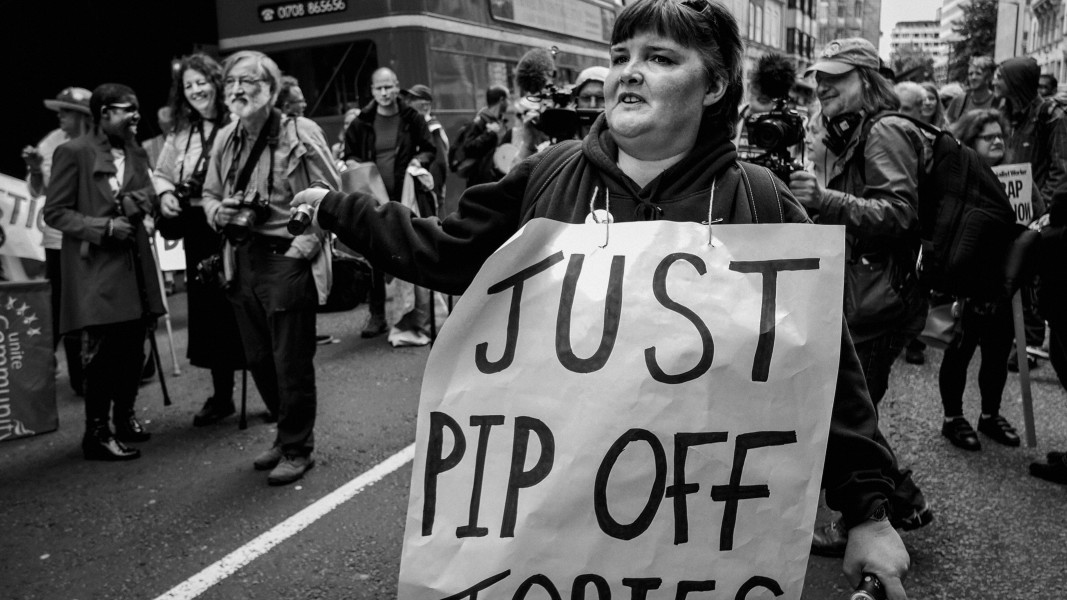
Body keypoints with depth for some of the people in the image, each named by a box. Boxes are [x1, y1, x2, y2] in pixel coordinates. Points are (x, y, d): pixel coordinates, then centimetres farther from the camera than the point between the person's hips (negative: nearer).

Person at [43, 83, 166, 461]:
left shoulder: (135, 152, 13)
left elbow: (149, 199, 7)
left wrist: (129, 203, -14)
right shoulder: (74, 153, -7)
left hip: (135, 265, 7)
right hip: (97, 270, -6)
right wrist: (103, 226, -18)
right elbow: (54, 212, -8)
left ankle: (124, 416, 28)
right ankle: (96, 434, 8)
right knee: (102, 352, -3)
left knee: (133, 348, 12)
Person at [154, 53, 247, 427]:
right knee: (208, 310, 12)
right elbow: (161, 174, 22)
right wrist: (165, 194, 2)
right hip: (199, 231, 6)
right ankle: (221, 396, 27)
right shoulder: (180, 134, 11)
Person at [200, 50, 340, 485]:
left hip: (287, 259, -6)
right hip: (243, 260, 7)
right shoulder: (225, 139, 9)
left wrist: (301, 248, -14)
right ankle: (287, 435, 33)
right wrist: (219, 213, -2)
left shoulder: (299, 133, -9)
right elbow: (209, 194, 21)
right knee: (258, 360, 14)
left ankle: (297, 449, 17)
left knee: (292, 362, 0)